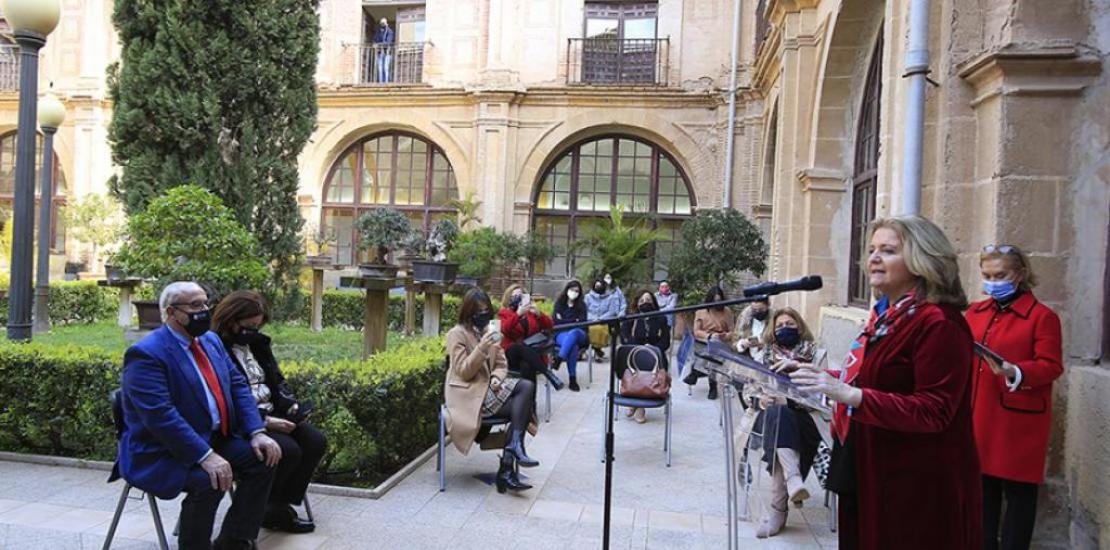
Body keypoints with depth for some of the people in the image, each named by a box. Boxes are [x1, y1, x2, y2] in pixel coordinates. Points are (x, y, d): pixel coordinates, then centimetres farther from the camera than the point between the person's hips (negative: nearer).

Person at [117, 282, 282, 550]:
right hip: (163, 452, -8)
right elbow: (160, 415, -26)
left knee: (263, 459, -8)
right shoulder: (146, 354, -17)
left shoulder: (211, 340, 10)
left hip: (216, 439, 8)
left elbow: (238, 386, 7)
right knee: (207, 481, -31)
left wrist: (256, 432, -7)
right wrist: (205, 456, -31)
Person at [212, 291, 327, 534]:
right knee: (288, 450, -27)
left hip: (271, 414, 8)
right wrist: (264, 421, -23)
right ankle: (267, 509, -1)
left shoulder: (257, 343, 11)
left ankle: (281, 505, -1)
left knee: (316, 441, -10)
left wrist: (292, 406, -2)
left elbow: (277, 381, 17)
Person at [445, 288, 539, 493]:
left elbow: (502, 363, 13)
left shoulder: (489, 331, 14)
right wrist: (481, 349, -25)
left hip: (490, 387, 7)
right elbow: (463, 372, -12)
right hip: (470, 394, -7)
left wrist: (497, 377, -10)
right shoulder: (457, 334, -5)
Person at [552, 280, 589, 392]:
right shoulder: (559, 303, 7)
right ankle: (572, 379, -39)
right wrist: (574, 321, -5)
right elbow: (557, 322, -4)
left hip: (578, 334, 1)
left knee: (574, 333, -39)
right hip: (561, 334, -1)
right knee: (573, 346, -37)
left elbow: (582, 323, -2)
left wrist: (565, 321, -6)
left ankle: (559, 359, -48)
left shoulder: (581, 305, 10)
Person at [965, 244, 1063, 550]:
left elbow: (1051, 366, -10)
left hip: (1017, 420, -5)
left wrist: (1016, 373, -27)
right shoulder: (975, 312, 10)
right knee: (983, 486, 16)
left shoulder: (1042, 316, -6)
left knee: (1018, 491, 6)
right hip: (977, 418, 5)